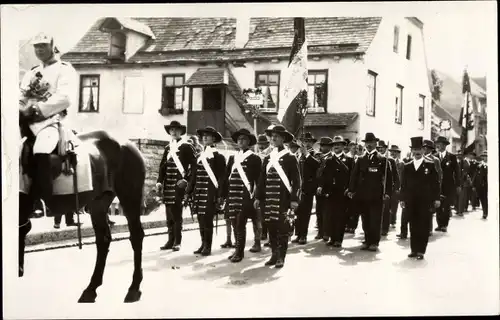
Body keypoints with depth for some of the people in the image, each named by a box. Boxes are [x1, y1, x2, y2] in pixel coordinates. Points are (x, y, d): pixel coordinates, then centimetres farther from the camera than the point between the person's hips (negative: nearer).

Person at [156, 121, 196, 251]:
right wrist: (159, 181, 5)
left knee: (177, 214, -5)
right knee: (169, 214, 9)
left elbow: (194, 164, -7)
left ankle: (177, 242, 2)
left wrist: (186, 179, -15)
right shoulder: (168, 148, 17)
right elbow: (163, 166, 16)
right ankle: (170, 240, 16)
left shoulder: (187, 147, -1)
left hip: (179, 185, -6)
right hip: (167, 185, 6)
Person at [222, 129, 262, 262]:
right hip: (233, 196, 6)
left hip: (246, 196, -5)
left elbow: (258, 179, -4)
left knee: (241, 223, -8)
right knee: (236, 224, 10)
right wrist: (224, 195, 11)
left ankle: (239, 252, -2)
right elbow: (227, 178, 15)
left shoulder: (254, 158, -1)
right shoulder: (232, 158, 15)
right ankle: (238, 249, 20)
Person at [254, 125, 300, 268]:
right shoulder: (267, 158, 13)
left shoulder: (290, 158, -1)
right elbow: (262, 179, 14)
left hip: (283, 199, -5)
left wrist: (294, 199, -11)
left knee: (282, 228, -3)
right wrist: (258, 197, 10)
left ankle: (281, 257, 5)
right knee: (271, 227, 8)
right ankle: (274, 255, 19)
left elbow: (296, 180, -4)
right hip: (269, 199, 5)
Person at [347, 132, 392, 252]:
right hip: (362, 195, 4)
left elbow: (388, 177, -2)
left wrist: (387, 192, -10)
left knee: (375, 220, -2)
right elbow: (354, 175, 9)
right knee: (365, 220, 7)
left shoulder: (382, 160, 2)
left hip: (376, 195, -3)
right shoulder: (360, 160, 13)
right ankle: (367, 241, 16)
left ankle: (374, 242, 5)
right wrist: (351, 190, -2)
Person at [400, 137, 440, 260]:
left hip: (425, 201, -3)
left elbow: (435, 183, 0)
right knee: (413, 226, 6)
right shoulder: (407, 166, 10)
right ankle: (414, 249, 14)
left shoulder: (430, 164, 1)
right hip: (411, 201, 3)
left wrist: (436, 198, -5)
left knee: (423, 226, -2)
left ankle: (421, 251, 4)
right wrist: (402, 199, 6)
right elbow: (403, 184, 11)